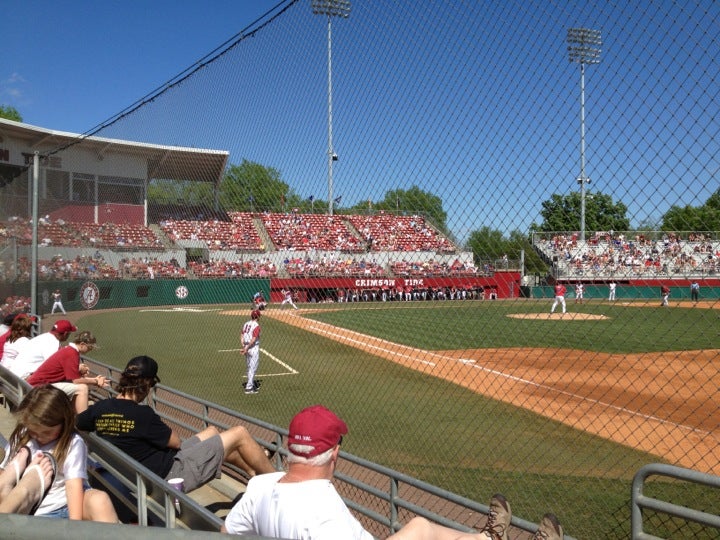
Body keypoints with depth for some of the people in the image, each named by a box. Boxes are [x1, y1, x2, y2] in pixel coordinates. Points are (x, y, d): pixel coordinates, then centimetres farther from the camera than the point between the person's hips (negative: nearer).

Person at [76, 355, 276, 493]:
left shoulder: (100, 408, -6)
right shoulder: (141, 414, -28)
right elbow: (176, 441, -15)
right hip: (172, 474, -9)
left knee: (211, 432, 26)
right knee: (240, 433, -1)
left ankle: (255, 473, 39)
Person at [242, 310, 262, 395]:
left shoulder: (246, 324, 8)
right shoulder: (256, 325, -14)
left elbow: (242, 337, 5)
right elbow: (253, 339, -20)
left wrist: (244, 347, 0)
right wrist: (246, 348, -15)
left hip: (247, 348, 8)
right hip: (254, 348, -8)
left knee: (249, 368, 18)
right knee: (253, 368, -1)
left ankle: (253, 385, 30)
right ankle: (249, 388, -1)